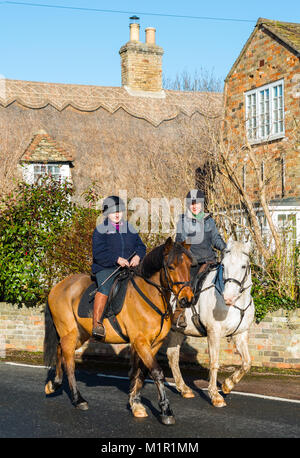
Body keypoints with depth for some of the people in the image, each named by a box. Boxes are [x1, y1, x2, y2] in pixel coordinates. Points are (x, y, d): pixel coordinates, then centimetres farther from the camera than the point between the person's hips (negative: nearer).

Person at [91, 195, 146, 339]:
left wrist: (137, 257, -9)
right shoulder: (100, 230, 4)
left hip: (129, 267, 5)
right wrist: (117, 260, -20)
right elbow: (98, 253, -8)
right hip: (105, 268, -5)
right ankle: (97, 323, -34)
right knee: (105, 286, -32)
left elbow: (140, 246, 15)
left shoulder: (129, 228, 19)